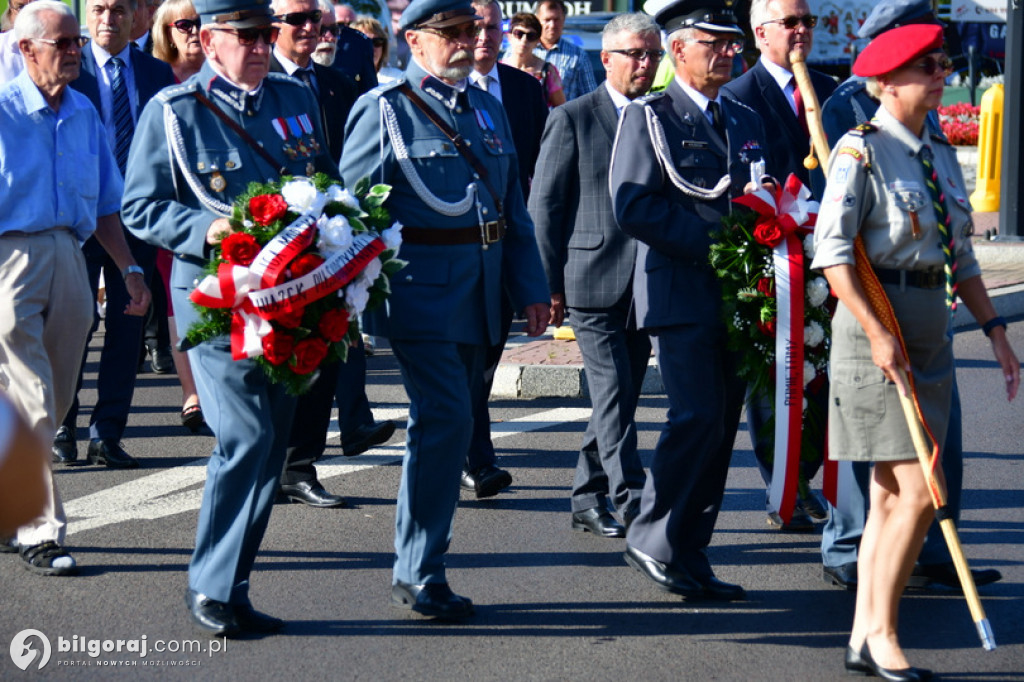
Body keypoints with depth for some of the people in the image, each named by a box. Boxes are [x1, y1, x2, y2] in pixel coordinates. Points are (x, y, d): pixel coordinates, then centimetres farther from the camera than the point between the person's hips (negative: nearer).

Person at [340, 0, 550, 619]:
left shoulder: (489, 110, 17)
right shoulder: (385, 109, -3)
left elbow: (515, 208, 20)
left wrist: (531, 289, 14)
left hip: (478, 298, 7)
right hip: (420, 289, -7)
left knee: (451, 427, 10)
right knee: (446, 418, -15)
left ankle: (422, 567, 20)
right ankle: (419, 573, -6)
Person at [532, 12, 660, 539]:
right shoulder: (573, 119, -1)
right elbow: (544, 207, -1)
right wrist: (551, 284, -5)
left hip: (645, 284, 5)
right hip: (593, 279, -5)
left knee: (620, 397, 10)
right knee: (614, 396, -10)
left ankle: (588, 500, 22)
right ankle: (633, 509, -11)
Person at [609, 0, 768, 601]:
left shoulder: (747, 121, 19)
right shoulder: (649, 117, -1)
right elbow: (632, 206, -11)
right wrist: (710, 240, -17)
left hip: (737, 297, 6)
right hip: (681, 293, -6)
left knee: (720, 430, 5)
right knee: (698, 418, -16)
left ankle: (690, 559, 12)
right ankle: (653, 540, -3)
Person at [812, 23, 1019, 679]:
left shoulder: (941, 154, 13)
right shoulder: (861, 150, -9)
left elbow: (962, 259, 18)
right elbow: (832, 252, -16)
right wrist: (877, 333, -21)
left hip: (932, 327, 7)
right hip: (876, 322, -7)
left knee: (891, 497, 8)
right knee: (918, 493, -11)